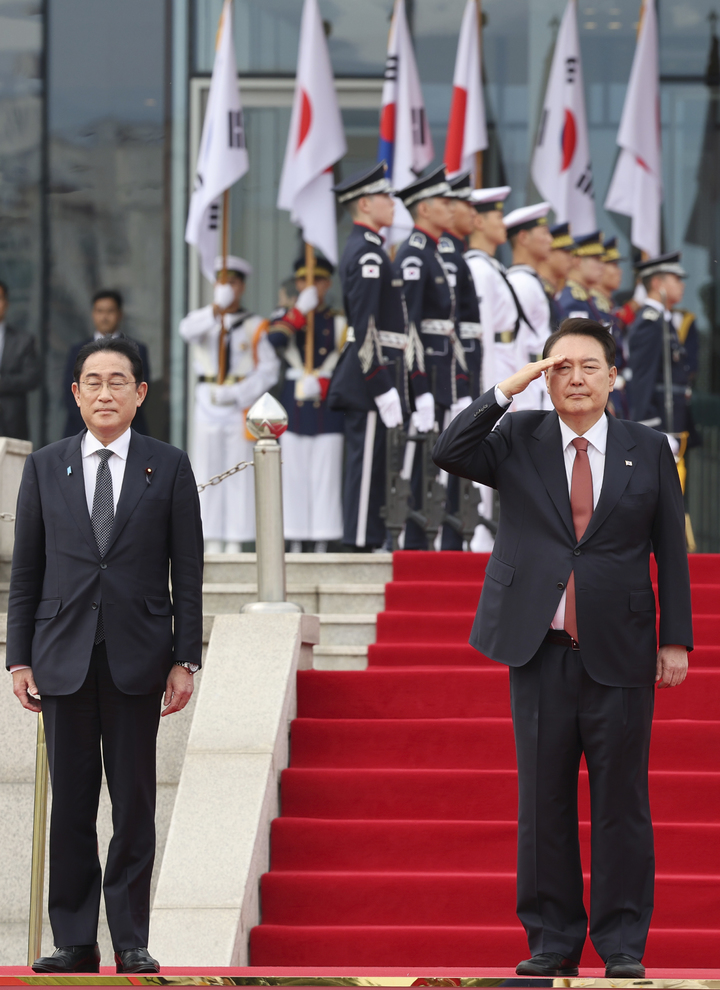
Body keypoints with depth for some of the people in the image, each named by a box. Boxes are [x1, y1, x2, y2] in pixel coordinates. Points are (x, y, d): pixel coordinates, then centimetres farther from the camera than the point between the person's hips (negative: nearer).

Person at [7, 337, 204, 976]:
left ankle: (131, 940, 6)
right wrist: (19, 659, 2)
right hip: (64, 657, 1)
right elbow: (26, 571, 9)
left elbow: (187, 571, 4)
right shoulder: (45, 468, 9)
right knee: (70, 804, 3)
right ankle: (74, 940, 7)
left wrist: (185, 659, -2)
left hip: (137, 658, -1)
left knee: (134, 803, 1)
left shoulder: (168, 467, 5)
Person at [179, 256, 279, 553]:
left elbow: (269, 369, -1)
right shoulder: (203, 320, 11)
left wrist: (239, 393, -13)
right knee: (208, 473, 0)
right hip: (208, 404, 2)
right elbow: (187, 330, -14)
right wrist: (216, 310, -31)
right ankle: (212, 543, 3)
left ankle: (235, 542, -3)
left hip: (240, 406, -2)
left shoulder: (255, 327, 6)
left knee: (239, 474, -4)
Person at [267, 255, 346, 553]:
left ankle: (322, 544, -2)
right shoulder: (284, 317, 11)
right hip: (293, 404, 0)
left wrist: (321, 384, -10)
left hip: (327, 404, 0)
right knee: (294, 473, -1)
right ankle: (295, 545, 2)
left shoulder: (339, 322, 10)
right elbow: (276, 341, -11)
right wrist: (301, 310, -11)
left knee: (325, 475, -4)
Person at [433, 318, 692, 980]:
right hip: (540, 651, 1)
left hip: (620, 652, -1)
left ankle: (622, 944, 7)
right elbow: (449, 454, -9)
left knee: (621, 803, 0)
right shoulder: (519, 442, 6)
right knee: (544, 801, 4)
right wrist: (506, 391, -12)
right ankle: (553, 942, 11)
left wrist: (676, 640, 2)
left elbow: (671, 549, 7)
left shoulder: (648, 451, 6)